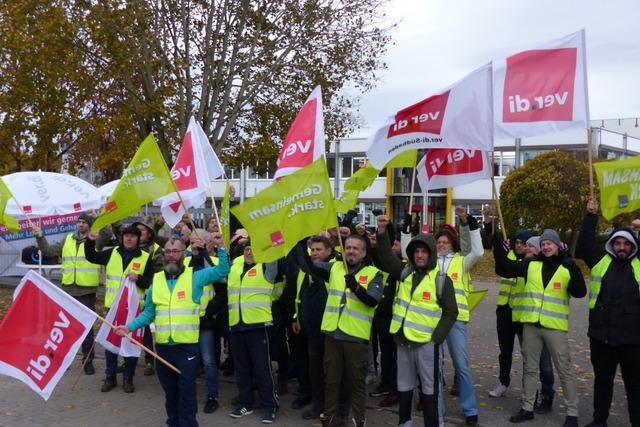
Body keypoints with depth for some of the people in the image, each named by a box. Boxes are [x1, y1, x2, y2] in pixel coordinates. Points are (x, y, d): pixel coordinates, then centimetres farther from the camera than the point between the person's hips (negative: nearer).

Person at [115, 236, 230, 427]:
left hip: (187, 345, -4)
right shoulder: (156, 279, 8)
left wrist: (221, 247, -15)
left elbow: (223, 270, -5)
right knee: (169, 390, 17)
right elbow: (148, 312, 11)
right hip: (163, 346, 4)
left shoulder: (195, 276, -1)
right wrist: (130, 326, -2)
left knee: (186, 391, 1)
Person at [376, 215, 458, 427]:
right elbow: (386, 257, -2)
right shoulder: (405, 272, 5)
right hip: (403, 340, 5)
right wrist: (382, 232, -16)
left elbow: (451, 312, -5)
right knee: (404, 386, 17)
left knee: (430, 388, 5)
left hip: (427, 343, -5)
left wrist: (437, 337, -12)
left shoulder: (441, 279, -6)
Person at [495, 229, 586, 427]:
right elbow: (506, 268, 3)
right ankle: (527, 408, 25)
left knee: (565, 370, 4)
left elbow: (579, 292, -14)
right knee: (530, 368, 13)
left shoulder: (567, 268, -2)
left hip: (555, 326, -3)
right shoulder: (531, 265, 6)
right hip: (531, 325, 4)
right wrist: (498, 246, -9)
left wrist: (574, 269, -28)